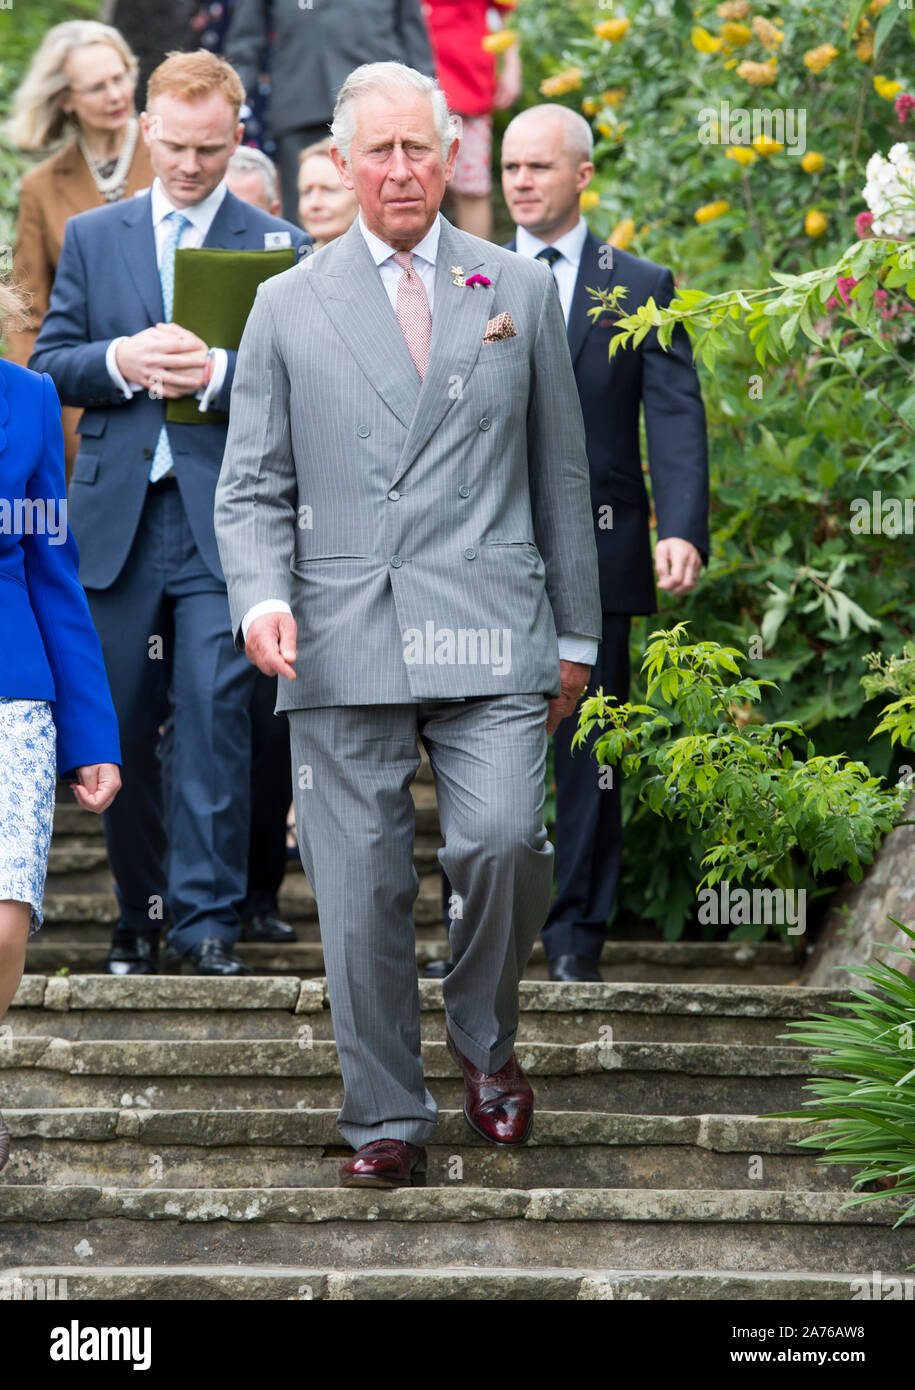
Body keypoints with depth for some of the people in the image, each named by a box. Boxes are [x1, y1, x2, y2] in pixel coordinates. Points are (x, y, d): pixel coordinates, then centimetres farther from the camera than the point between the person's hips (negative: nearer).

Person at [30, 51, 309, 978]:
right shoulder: (91, 239, 13)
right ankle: (139, 916, 17)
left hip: (224, 518, -2)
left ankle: (206, 918, -6)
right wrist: (121, 362, -11)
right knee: (120, 726, 5)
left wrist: (219, 375, -19)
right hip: (115, 517, 2)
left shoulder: (278, 248, 6)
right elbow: (49, 365, 9)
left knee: (216, 711, -10)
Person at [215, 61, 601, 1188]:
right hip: (343, 645, 0)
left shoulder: (520, 291, 12)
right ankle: (386, 1119, 12)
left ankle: (484, 1036, 8)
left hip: (488, 635, 0)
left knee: (502, 839, -18)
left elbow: (560, 474, 16)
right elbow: (252, 488, 9)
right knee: (362, 892, 0)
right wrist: (262, 598, -10)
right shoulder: (287, 307, 11)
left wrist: (576, 634, 14)